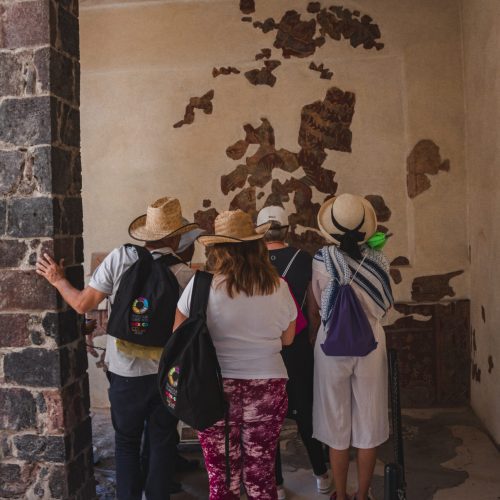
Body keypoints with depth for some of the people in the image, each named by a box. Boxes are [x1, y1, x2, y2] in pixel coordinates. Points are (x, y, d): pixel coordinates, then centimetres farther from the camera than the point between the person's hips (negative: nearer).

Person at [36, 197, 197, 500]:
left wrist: (58, 281, 10)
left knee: (127, 440, 20)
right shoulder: (187, 274, -11)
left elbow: (83, 304, -7)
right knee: (163, 441, 17)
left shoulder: (118, 259, -10)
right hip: (167, 370, 0)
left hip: (126, 370, 1)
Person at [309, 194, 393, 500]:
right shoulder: (378, 260, -9)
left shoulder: (322, 261, -12)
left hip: (332, 346, 0)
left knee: (337, 422, 13)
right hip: (370, 345, 1)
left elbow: (314, 311, -3)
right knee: (368, 422, 13)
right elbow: (387, 305, 4)